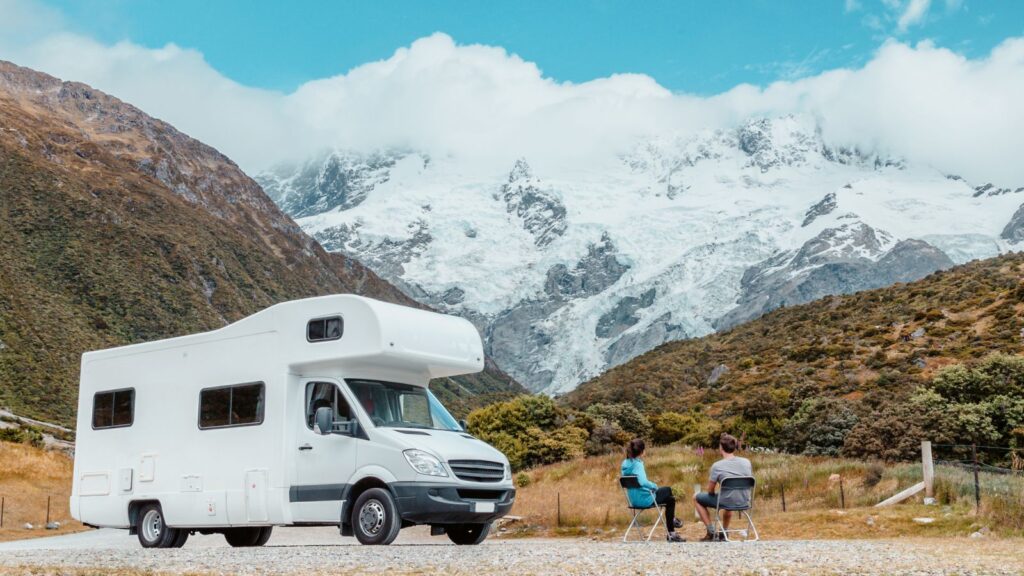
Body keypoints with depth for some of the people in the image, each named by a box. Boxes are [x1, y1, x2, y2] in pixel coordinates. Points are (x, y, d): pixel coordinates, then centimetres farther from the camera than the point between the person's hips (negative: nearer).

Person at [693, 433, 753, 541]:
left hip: (728, 503, -5)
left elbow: (710, 491, -8)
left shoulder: (717, 466, -16)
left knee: (696, 497, 19)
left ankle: (711, 532, 15)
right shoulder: (746, 462, -3)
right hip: (744, 502, 5)